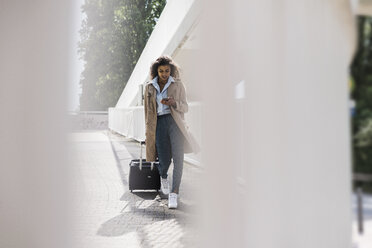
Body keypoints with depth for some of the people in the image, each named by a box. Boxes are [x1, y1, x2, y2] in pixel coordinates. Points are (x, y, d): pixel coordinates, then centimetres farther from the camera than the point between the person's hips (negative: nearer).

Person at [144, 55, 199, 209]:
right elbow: (148, 111, 17)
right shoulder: (149, 87, 12)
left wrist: (174, 103, -16)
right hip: (159, 124, 1)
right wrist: (149, 132, 16)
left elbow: (185, 107, 5)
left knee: (178, 158, -16)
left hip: (175, 122, -1)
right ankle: (163, 177, 36)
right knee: (164, 160, -2)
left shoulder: (178, 84, 7)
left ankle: (174, 194, -11)